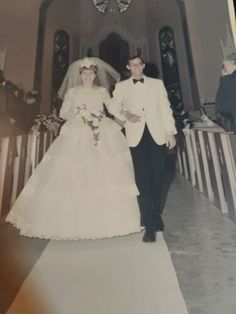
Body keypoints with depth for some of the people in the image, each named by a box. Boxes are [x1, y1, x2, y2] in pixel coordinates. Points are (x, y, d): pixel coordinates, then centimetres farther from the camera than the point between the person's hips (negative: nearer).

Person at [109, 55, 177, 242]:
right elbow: (114, 107, 11)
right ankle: (149, 225, 3)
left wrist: (171, 131, 1)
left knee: (157, 177, 6)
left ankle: (157, 216, 27)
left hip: (157, 135, 1)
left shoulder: (157, 83, 14)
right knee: (142, 181, -4)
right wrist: (125, 114, -9)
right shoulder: (121, 86, 14)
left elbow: (166, 108, 9)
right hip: (136, 137, -1)